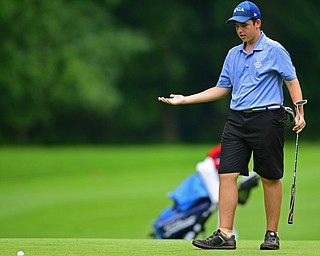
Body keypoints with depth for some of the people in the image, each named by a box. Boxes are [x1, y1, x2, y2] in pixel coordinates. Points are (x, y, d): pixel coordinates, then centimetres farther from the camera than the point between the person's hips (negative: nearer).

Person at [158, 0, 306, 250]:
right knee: (227, 174, -5)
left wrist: (300, 113, -15)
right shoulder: (233, 54, 16)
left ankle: (272, 234, 11)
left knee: (270, 178, 1)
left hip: (267, 119, -6)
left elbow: (292, 80, -4)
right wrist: (184, 99, 17)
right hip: (237, 119, 6)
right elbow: (222, 89, 22)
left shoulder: (274, 50, -2)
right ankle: (225, 235, -7)